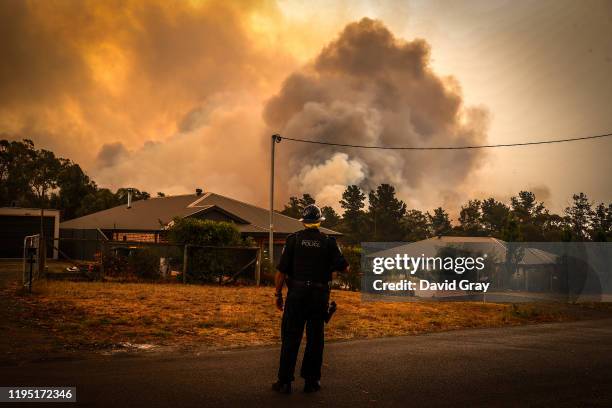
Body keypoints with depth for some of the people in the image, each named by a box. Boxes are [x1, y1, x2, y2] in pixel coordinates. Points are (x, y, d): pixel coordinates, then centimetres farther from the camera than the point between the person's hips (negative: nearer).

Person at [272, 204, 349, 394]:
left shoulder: (293, 239, -2)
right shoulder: (328, 241, 0)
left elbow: (281, 271, -5)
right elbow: (344, 267, 0)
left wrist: (278, 294, 5)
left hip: (297, 294, -1)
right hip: (320, 296, 1)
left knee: (291, 338, 4)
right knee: (315, 338, 10)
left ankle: (285, 382, 5)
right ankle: (311, 381, 14)